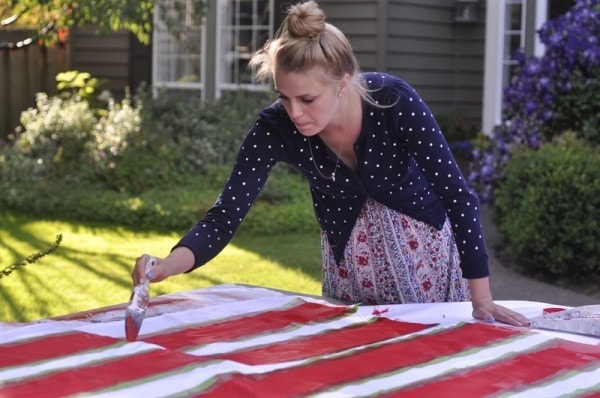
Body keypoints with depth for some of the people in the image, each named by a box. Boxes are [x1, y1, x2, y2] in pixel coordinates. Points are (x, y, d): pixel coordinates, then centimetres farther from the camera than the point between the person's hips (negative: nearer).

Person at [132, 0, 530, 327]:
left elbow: (458, 194, -29)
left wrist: (481, 299, -29)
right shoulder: (274, 129, -27)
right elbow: (225, 216, -27)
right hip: (347, 249, 2)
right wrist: (168, 264, -47)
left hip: (420, 237, -2)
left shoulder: (394, 101, -34)